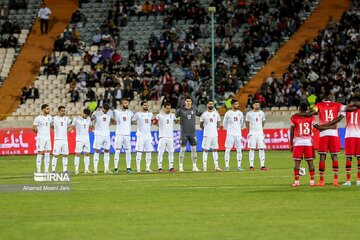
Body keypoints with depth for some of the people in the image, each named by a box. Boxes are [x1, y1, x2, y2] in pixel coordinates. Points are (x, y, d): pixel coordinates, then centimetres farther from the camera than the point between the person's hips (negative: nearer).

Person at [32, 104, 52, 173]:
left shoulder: (49, 117, 8)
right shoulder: (38, 118, -11)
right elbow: (34, 128, -6)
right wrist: (39, 133, 2)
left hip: (48, 138, 6)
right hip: (41, 138, -6)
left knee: (47, 154, 5)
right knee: (40, 153, -4)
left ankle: (46, 170, 9)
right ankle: (38, 170, -1)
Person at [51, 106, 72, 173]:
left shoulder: (66, 118, 9)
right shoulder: (55, 118, -5)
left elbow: (71, 125, 21)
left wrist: (67, 131, 8)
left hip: (65, 139, 5)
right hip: (57, 139, -5)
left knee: (65, 155, 5)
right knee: (55, 155, -5)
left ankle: (65, 170, 11)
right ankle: (53, 170, -3)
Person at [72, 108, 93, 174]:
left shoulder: (88, 119, 9)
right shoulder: (76, 119, -5)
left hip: (87, 139, 5)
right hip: (79, 139, -5)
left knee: (87, 154, 4)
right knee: (77, 154, -5)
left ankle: (86, 169, 7)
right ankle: (76, 169, -3)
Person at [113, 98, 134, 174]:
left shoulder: (130, 112, 9)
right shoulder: (116, 112, -2)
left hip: (127, 134, 4)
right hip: (119, 134, -4)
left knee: (128, 151, 3)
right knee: (117, 151, -5)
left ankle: (128, 168, 9)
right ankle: (115, 168, -3)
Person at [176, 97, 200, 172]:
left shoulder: (194, 109, 6)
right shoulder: (181, 110, -2)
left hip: (192, 132, 3)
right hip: (184, 133, -3)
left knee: (194, 149, 3)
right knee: (182, 149, -3)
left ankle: (194, 166, 10)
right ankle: (180, 166, 3)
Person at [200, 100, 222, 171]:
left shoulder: (216, 114, 7)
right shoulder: (204, 114, -1)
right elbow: (201, 125, 7)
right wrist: (206, 130, 10)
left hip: (215, 135, 3)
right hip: (207, 135, -3)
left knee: (215, 150, 5)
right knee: (205, 150, -2)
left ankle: (216, 166, 6)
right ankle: (204, 166, 1)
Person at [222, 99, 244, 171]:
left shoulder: (240, 113, 7)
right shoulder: (228, 113, -4)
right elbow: (224, 124, 6)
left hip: (238, 134, 4)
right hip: (230, 134, -4)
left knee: (239, 150, 2)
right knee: (228, 149, -4)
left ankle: (239, 166, 6)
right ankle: (227, 166, -2)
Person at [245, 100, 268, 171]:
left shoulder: (262, 113, 6)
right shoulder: (249, 113, -2)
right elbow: (246, 123, 10)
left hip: (260, 133, 2)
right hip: (252, 133, -2)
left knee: (262, 149, -2)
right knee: (252, 149, -2)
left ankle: (262, 165, -2)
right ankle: (251, 165, 0)